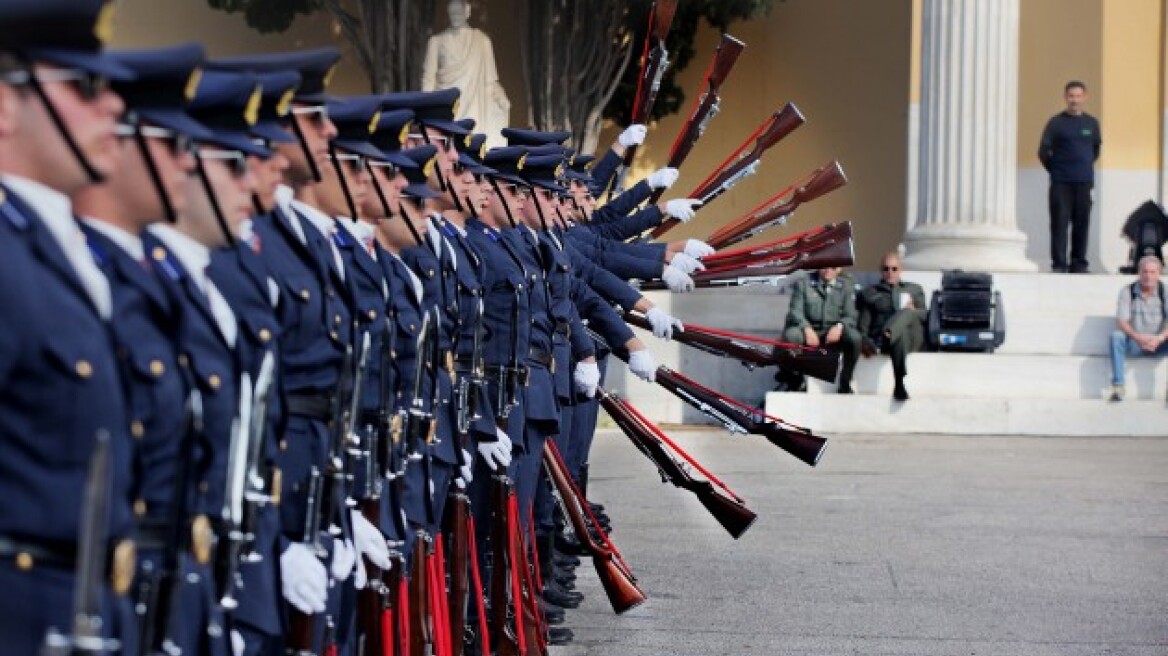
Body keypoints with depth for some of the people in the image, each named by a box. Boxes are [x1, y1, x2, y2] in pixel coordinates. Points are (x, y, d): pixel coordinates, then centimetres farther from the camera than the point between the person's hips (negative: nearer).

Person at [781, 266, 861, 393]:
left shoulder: (845, 287, 10)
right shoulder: (803, 284, 6)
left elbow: (850, 316, 3)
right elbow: (795, 311, -3)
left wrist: (839, 326, -21)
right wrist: (807, 328, -24)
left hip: (833, 334, 1)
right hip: (809, 332, -1)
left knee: (854, 336, -32)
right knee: (790, 334, -35)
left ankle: (845, 383, -14)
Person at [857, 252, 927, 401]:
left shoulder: (914, 289, 29)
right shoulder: (869, 293, 25)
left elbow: (925, 316, 18)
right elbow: (863, 322, 13)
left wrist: (913, 312, -6)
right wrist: (864, 340, -9)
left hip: (911, 336, 1)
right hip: (879, 337, -1)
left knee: (908, 313, -34)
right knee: (900, 335, -40)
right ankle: (899, 386, -56)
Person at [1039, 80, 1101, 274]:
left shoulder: (1091, 123, 10)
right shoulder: (1056, 123, 0)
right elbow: (1043, 151, 3)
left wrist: (1087, 166, 14)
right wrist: (1055, 169, 5)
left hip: (1084, 182, 3)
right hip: (1061, 183, -3)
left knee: (1081, 223, 3)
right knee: (1059, 222, -5)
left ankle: (1079, 263, 10)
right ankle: (1058, 264, -3)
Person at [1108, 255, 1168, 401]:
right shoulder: (1127, 291, -3)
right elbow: (1121, 322, -11)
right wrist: (1138, 337, -29)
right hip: (1134, 343, 0)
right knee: (1116, 336, -30)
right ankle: (1117, 387, -29)